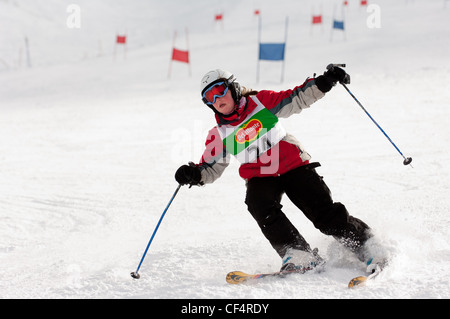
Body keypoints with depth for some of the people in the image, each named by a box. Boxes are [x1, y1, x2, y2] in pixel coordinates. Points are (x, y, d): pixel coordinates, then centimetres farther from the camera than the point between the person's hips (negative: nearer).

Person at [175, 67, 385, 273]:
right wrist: (194, 175, -11)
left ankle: (364, 244, 4)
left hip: (293, 165, -1)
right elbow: (210, 168, 11)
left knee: (325, 213, -12)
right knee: (261, 208, -30)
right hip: (260, 177, 1)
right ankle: (298, 254, -32)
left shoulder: (261, 102, 0)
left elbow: (298, 99, 0)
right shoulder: (219, 135, 4)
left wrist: (324, 83, -14)